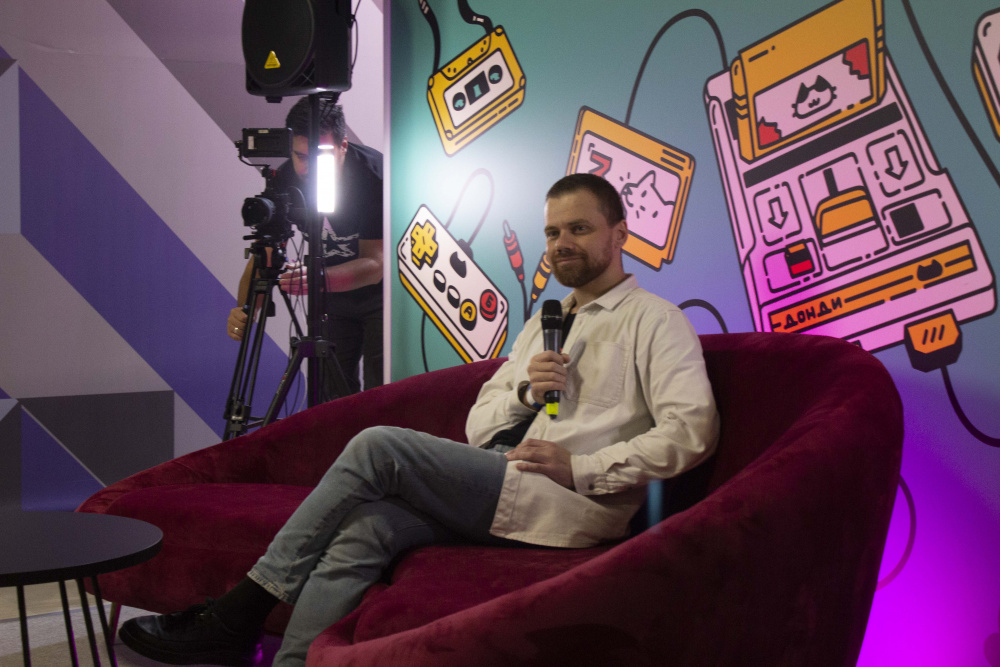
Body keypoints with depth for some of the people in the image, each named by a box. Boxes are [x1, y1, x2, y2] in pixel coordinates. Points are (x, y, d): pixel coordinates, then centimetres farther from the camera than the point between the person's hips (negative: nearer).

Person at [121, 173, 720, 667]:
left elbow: (692, 432, -10)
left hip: (576, 506, -6)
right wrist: (524, 390, 0)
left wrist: (582, 468, -14)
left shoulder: (654, 320, 5)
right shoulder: (543, 324, 27)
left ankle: (240, 616, -12)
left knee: (379, 447, -19)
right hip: (500, 491, 7)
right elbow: (478, 429, 21)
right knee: (366, 527, -22)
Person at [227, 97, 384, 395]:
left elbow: (375, 264, -29)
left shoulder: (373, 175, -28)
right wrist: (244, 310, -33)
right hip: (335, 297, 4)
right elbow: (265, 255, -15)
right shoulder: (286, 180, -15)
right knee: (333, 392, 6)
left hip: (382, 290, -4)